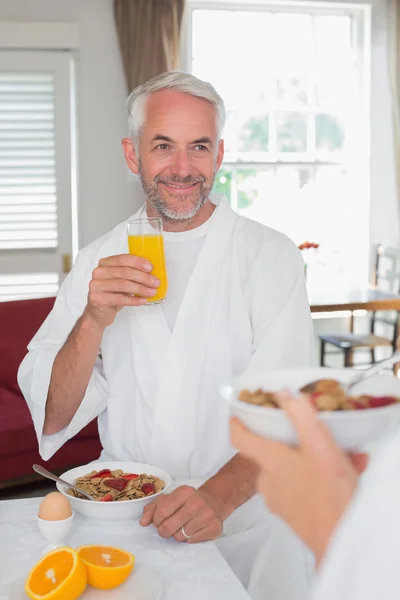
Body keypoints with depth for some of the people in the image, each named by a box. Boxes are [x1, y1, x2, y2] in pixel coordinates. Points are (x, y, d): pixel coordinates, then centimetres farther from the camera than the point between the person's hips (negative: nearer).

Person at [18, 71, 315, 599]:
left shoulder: (271, 257, -2)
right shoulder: (98, 261, 5)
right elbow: (51, 418, 0)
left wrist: (218, 496, -28)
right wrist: (94, 319, -17)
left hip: (243, 523, -1)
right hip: (122, 516, 2)